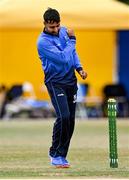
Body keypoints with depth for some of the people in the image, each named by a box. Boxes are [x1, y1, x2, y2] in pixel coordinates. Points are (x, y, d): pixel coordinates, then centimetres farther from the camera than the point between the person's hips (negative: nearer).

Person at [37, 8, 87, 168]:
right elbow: (63, 58, -23)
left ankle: (61, 155, 15)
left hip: (71, 81, 7)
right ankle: (55, 154, -9)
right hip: (55, 82, -7)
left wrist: (79, 68, 6)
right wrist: (72, 40, -12)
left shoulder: (63, 31, 6)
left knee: (70, 121, 5)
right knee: (64, 116, -20)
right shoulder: (43, 42, -18)